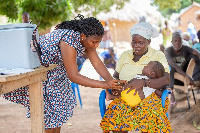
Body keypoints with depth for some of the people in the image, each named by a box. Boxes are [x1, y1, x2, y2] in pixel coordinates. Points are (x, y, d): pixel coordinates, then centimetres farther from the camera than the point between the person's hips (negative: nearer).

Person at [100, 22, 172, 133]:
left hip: (149, 95, -2)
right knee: (115, 113, -31)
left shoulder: (158, 56, 3)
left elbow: (167, 80, -10)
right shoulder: (125, 55, 16)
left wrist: (144, 83, -27)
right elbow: (115, 76, 18)